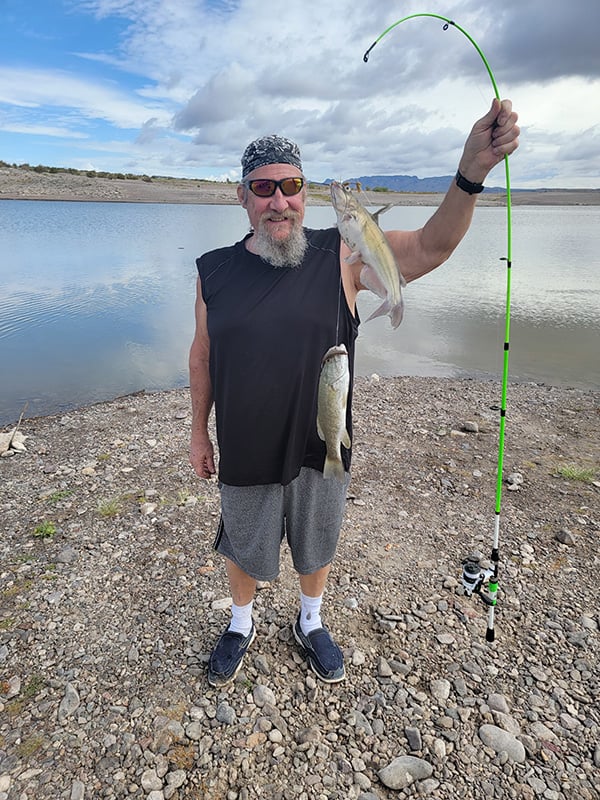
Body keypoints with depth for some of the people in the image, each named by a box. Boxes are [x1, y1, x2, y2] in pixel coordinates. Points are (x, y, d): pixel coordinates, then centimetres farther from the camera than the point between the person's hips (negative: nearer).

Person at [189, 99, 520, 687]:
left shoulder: (341, 257, -9)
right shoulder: (215, 271, -5)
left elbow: (429, 248, -18)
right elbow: (202, 356, 4)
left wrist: (470, 174, -34)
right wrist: (199, 433, 8)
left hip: (321, 452, 0)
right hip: (244, 456, 1)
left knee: (316, 549, 23)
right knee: (242, 551, 22)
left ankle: (310, 624, 54)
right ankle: (241, 625, 53)